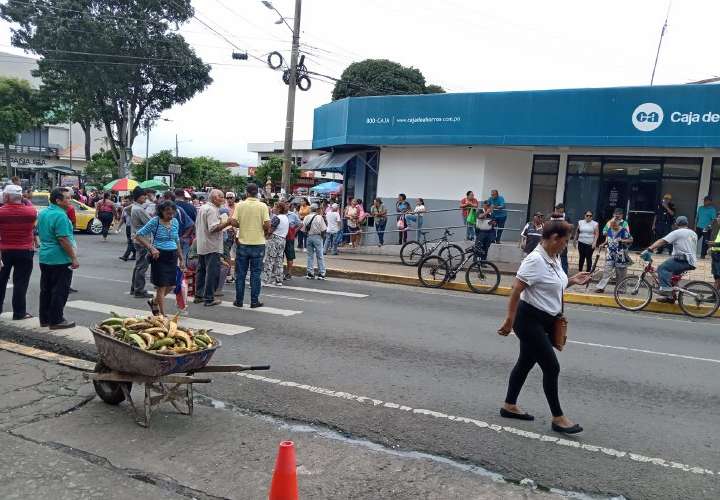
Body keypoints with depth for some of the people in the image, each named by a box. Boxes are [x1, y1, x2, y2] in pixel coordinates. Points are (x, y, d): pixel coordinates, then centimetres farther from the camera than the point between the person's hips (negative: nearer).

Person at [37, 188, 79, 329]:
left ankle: (44, 319, 22)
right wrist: (74, 258, -19)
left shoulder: (42, 213, 10)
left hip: (44, 258, 9)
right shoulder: (60, 215, -19)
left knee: (46, 290, 15)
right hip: (60, 259, -9)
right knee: (59, 291, -1)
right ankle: (56, 321, 4)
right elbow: (63, 239, -23)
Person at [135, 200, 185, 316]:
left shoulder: (175, 221, 7)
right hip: (159, 255, -6)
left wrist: (181, 259, 16)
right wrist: (151, 248, -16)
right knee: (162, 286, -1)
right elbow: (138, 236, -7)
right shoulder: (155, 221, -8)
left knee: (171, 286, 10)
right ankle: (162, 314, 9)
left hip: (172, 256, 6)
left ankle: (154, 302, 36)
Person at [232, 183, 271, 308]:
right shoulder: (262, 206, -6)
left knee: (240, 274, 10)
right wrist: (266, 231, 10)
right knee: (255, 274, 7)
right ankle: (254, 301, 10)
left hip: (243, 243, 1)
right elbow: (267, 224, -12)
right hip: (258, 243, -1)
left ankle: (239, 300, 16)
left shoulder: (239, 205, -4)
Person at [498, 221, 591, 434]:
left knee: (525, 363, 16)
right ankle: (558, 418, 8)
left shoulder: (554, 258, 7)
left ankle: (509, 406, 30)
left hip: (544, 322, 9)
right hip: (529, 321, -9)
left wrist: (572, 280, 6)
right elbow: (515, 291, -22)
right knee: (551, 367, -4)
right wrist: (510, 320, -22)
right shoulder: (535, 260, -22)